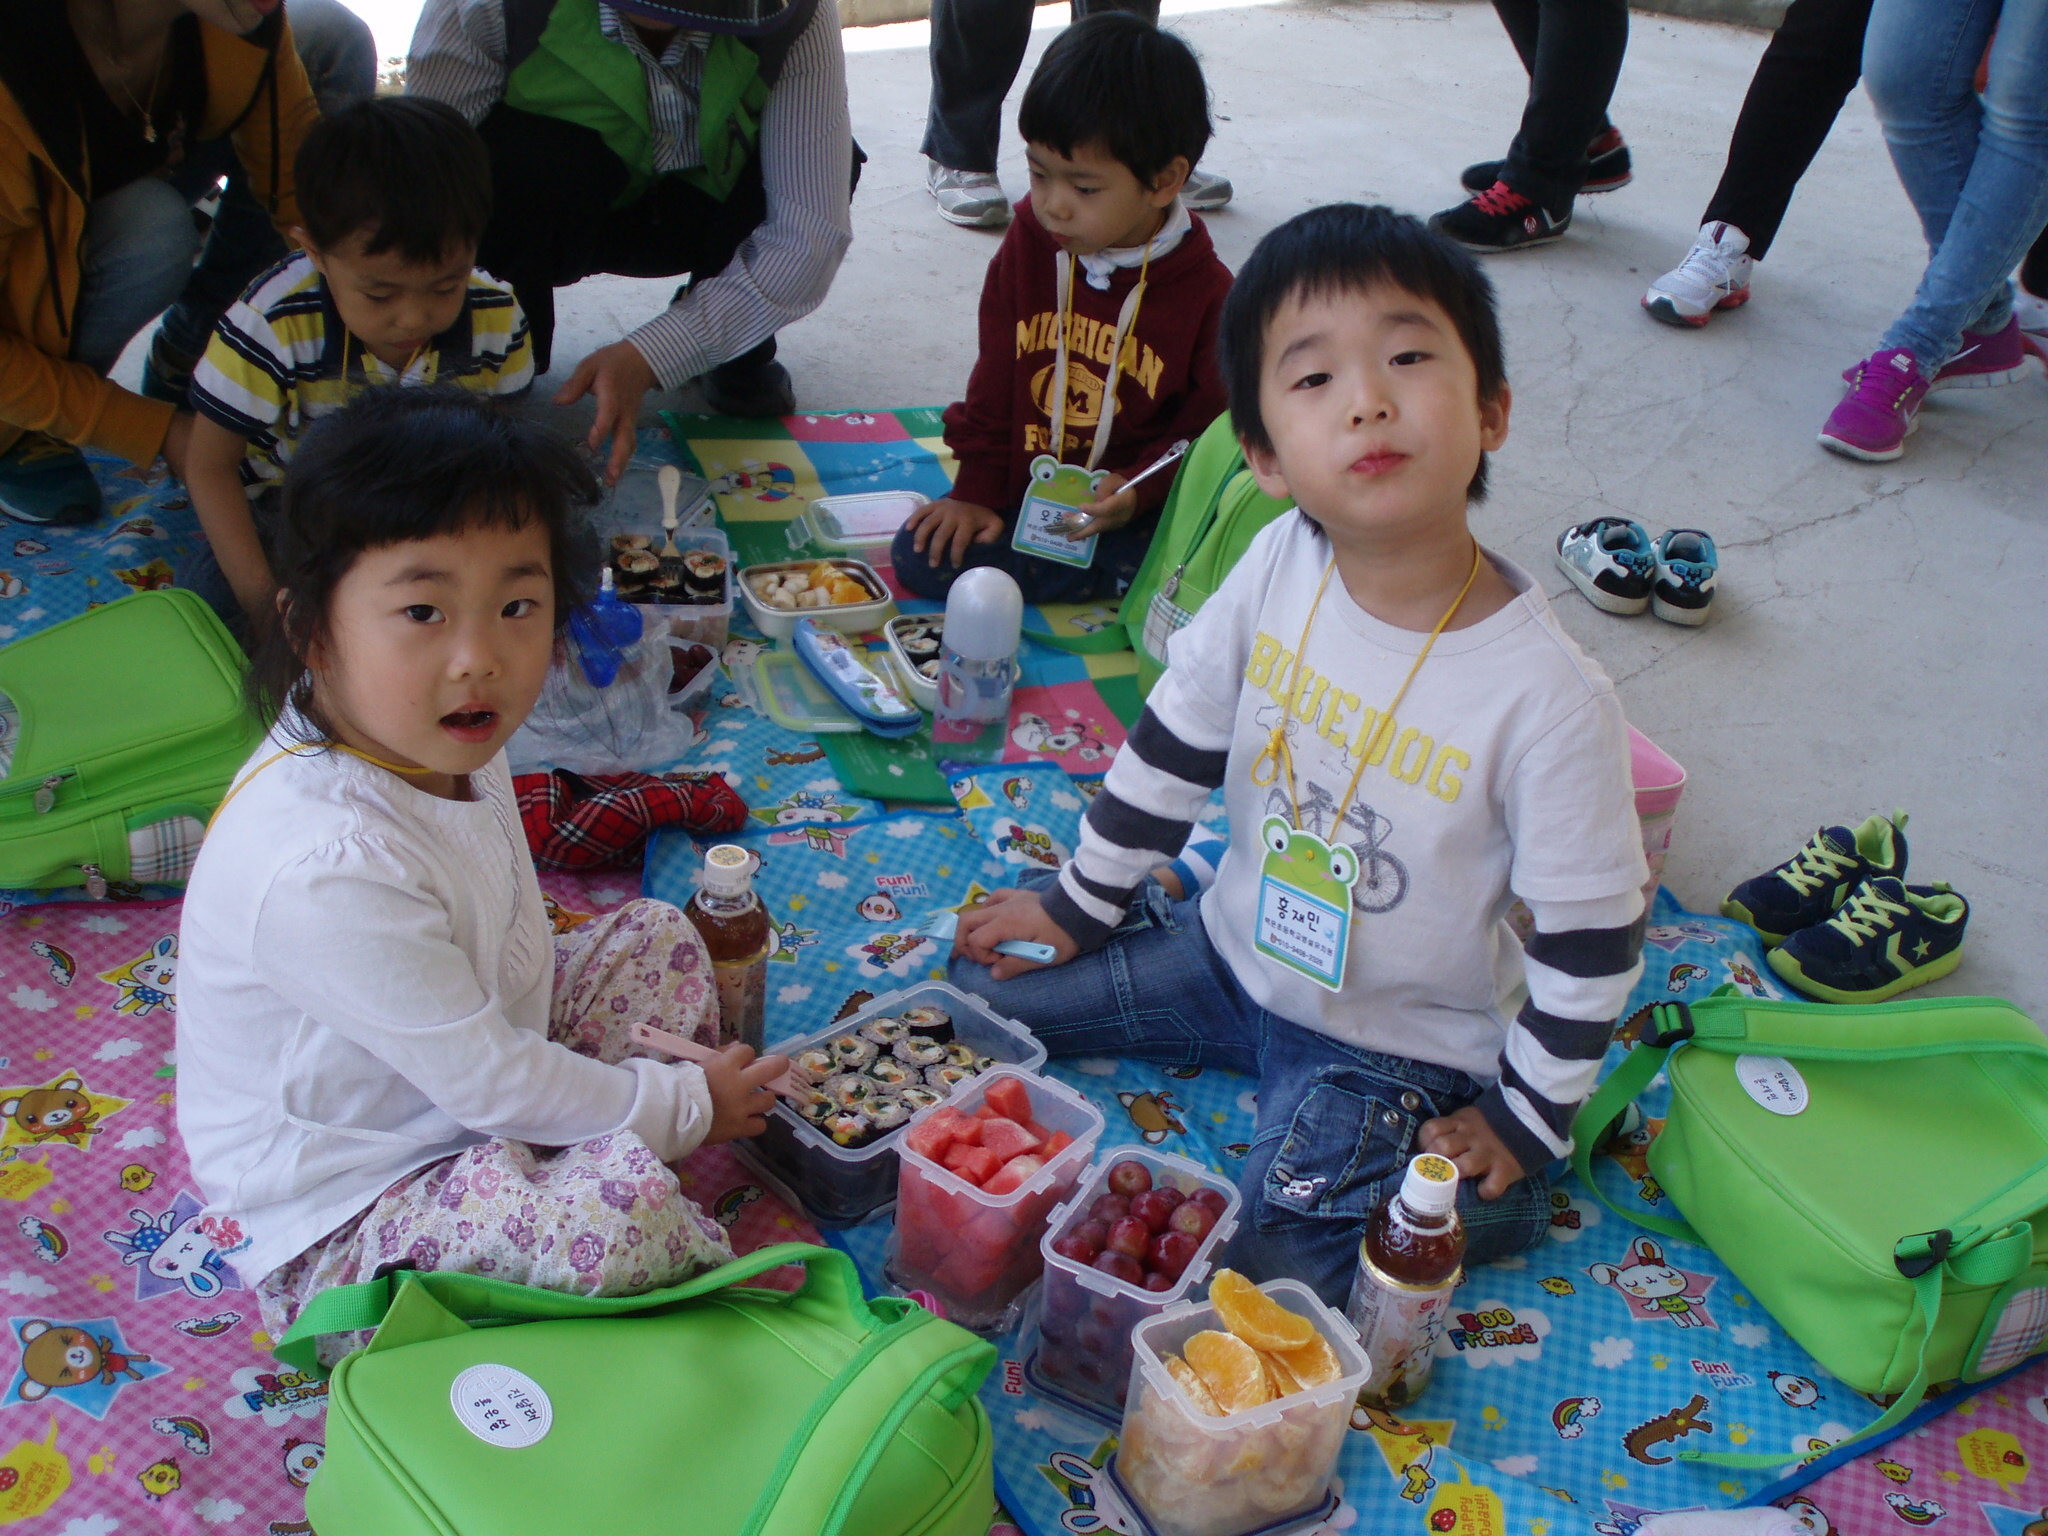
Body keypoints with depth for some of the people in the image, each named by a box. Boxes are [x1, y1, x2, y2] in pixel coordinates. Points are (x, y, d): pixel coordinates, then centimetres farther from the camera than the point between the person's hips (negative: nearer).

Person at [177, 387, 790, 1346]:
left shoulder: (444, 748, -8)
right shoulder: (325, 869, -36)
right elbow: (488, 1082, -26)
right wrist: (684, 1108, -13)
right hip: (334, 1222, -9)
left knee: (658, 936, 12)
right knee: (620, 1205, -31)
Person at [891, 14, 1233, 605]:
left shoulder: (1206, 291, -10)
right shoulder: (1027, 247, 1)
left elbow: (1207, 425, -5)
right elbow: (993, 387, 9)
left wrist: (1138, 491, -22)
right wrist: (976, 491, 3)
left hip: (1131, 512, -5)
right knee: (920, 556, -15)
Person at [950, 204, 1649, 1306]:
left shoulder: (1549, 698, -29)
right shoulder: (1282, 567, -16)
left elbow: (1590, 947, -17)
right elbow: (1174, 741, 0)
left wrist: (1519, 1129, -10)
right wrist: (1083, 903, 7)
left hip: (1390, 1044, -5)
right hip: (1236, 950, 5)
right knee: (975, 986, 7)